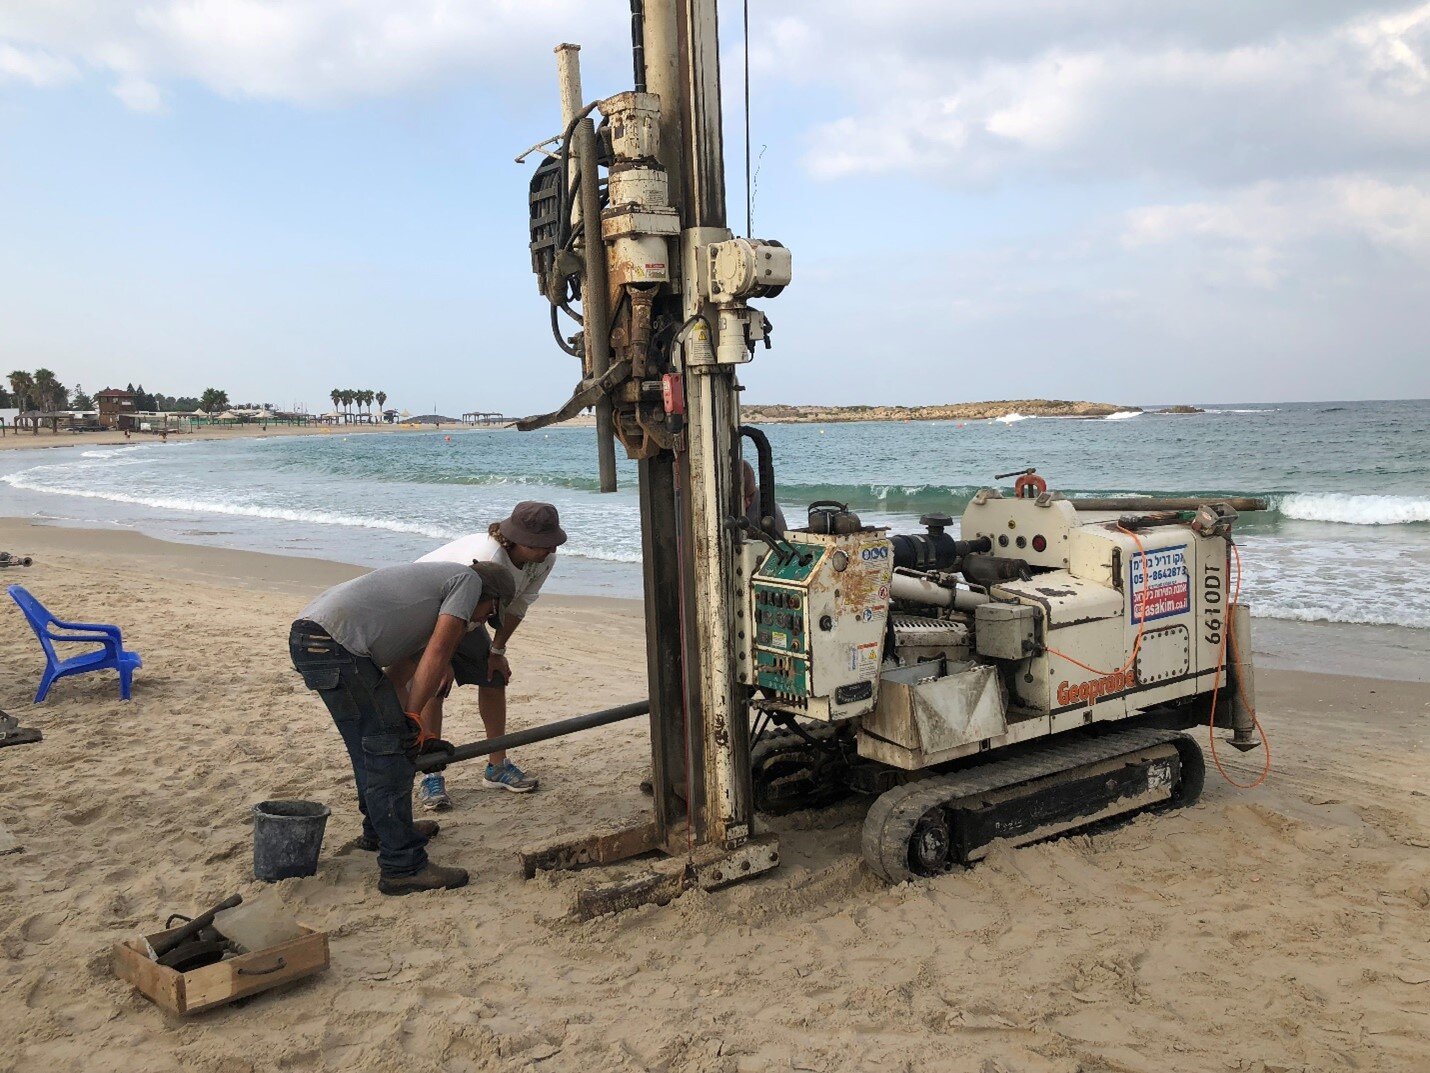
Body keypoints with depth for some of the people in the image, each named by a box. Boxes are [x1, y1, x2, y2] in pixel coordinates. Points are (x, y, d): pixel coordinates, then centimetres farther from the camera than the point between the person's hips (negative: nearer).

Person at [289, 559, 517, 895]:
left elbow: (397, 671, 28)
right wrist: (412, 719, -4)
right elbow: (437, 655, -6)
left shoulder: (437, 580, 31)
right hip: (334, 643, -10)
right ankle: (403, 867, -3)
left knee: (371, 747, 24)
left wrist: (418, 733, 25)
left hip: (306, 636, 10)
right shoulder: (470, 580, 6)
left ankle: (381, 829, 41)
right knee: (387, 750, -6)